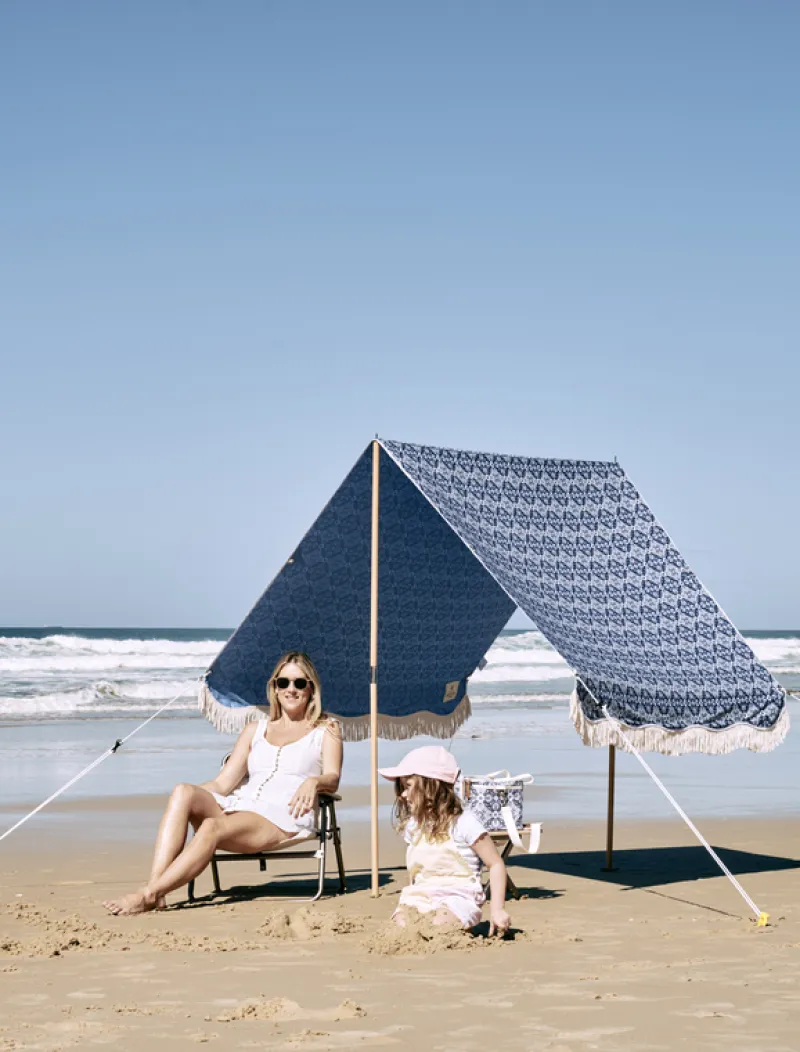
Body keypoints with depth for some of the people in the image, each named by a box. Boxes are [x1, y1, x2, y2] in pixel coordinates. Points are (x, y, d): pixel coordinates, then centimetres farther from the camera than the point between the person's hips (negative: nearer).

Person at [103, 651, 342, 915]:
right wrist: (194, 796, 1)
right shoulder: (255, 730, 28)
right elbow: (223, 783, 20)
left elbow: (333, 779, 0)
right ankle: (155, 885, -40)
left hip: (285, 817, -5)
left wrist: (313, 782, -24)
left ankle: (148, 895, -41)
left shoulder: (325, 730, 16)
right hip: (239, 805, 5)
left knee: (213, 827, -34)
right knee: (183, 792, -27)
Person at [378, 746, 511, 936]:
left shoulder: (463, 823, -5)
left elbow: (496, 865, -3)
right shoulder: (412, 826, 15)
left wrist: (497, 909, -8)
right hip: (420, 897, 5)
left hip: (457, 897, -5)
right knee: (400, 923, -27)